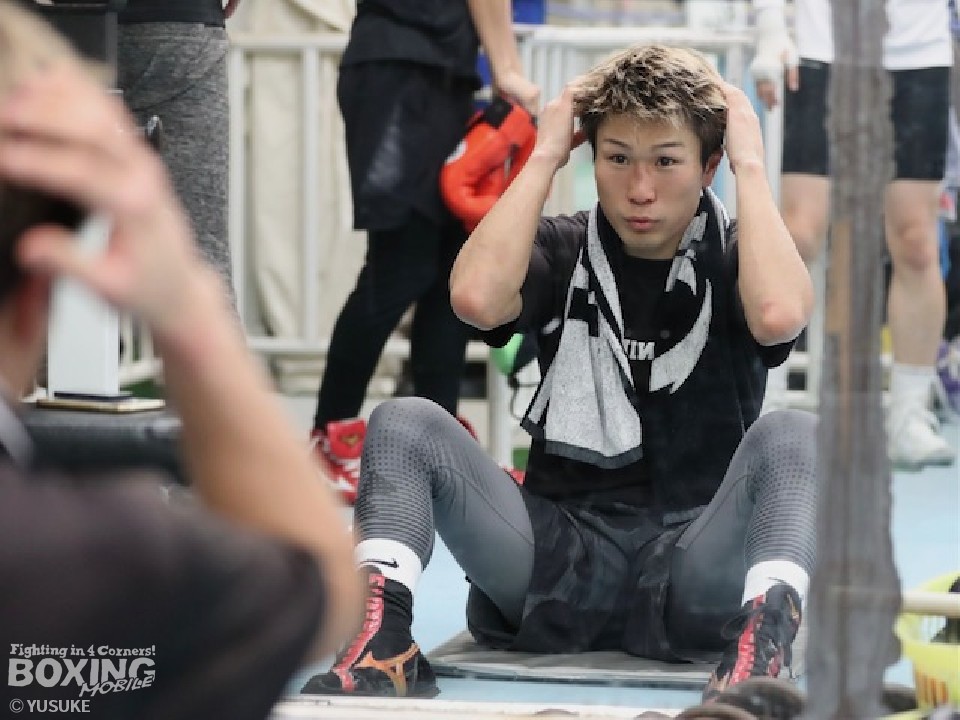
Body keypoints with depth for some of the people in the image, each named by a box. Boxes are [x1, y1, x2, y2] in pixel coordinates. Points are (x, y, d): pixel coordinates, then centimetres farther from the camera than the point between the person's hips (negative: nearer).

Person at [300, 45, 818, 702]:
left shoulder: (733, 258, 3)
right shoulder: (562, 251, 7)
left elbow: (779, 316, -23)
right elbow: (477, 297, -17)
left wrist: (752, 164, -12)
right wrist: (544, 157, -7)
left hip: (693, 563, -2)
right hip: (559, 545, 2)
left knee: (794, 435, -29)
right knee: (404, 423, -16)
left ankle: (759, 653, -50)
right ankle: (382, 641, -35)